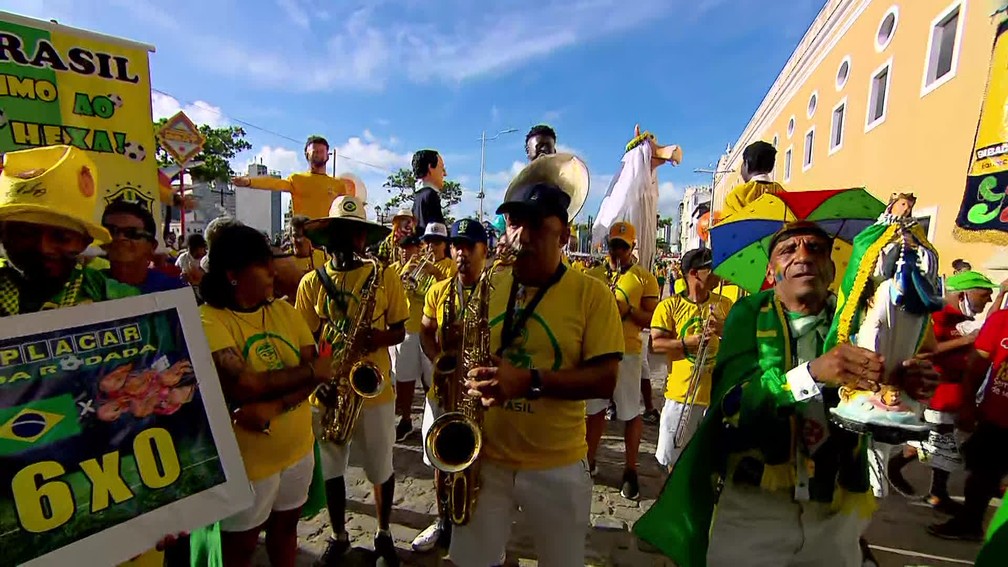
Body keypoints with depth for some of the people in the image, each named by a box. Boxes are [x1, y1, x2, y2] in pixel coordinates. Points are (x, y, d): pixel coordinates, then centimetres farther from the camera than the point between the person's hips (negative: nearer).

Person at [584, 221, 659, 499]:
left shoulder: (645, 278, 2)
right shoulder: (593, 275, 11)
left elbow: (653, 319, -2)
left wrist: (629, 310, -19)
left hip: (626, 351, -3)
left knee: (631, 413, 3)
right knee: (594, 409, 13)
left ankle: (630, 471, 19)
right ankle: (589, 461, 28)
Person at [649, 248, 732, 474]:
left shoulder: (724, 304, 5)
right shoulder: (670, 305, -5)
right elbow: (656, 344, -12)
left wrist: (726, 330, -15)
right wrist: (688, 342, -23)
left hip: (717, 393, 2)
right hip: (681, 394, -2)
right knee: (675, 455, 12)